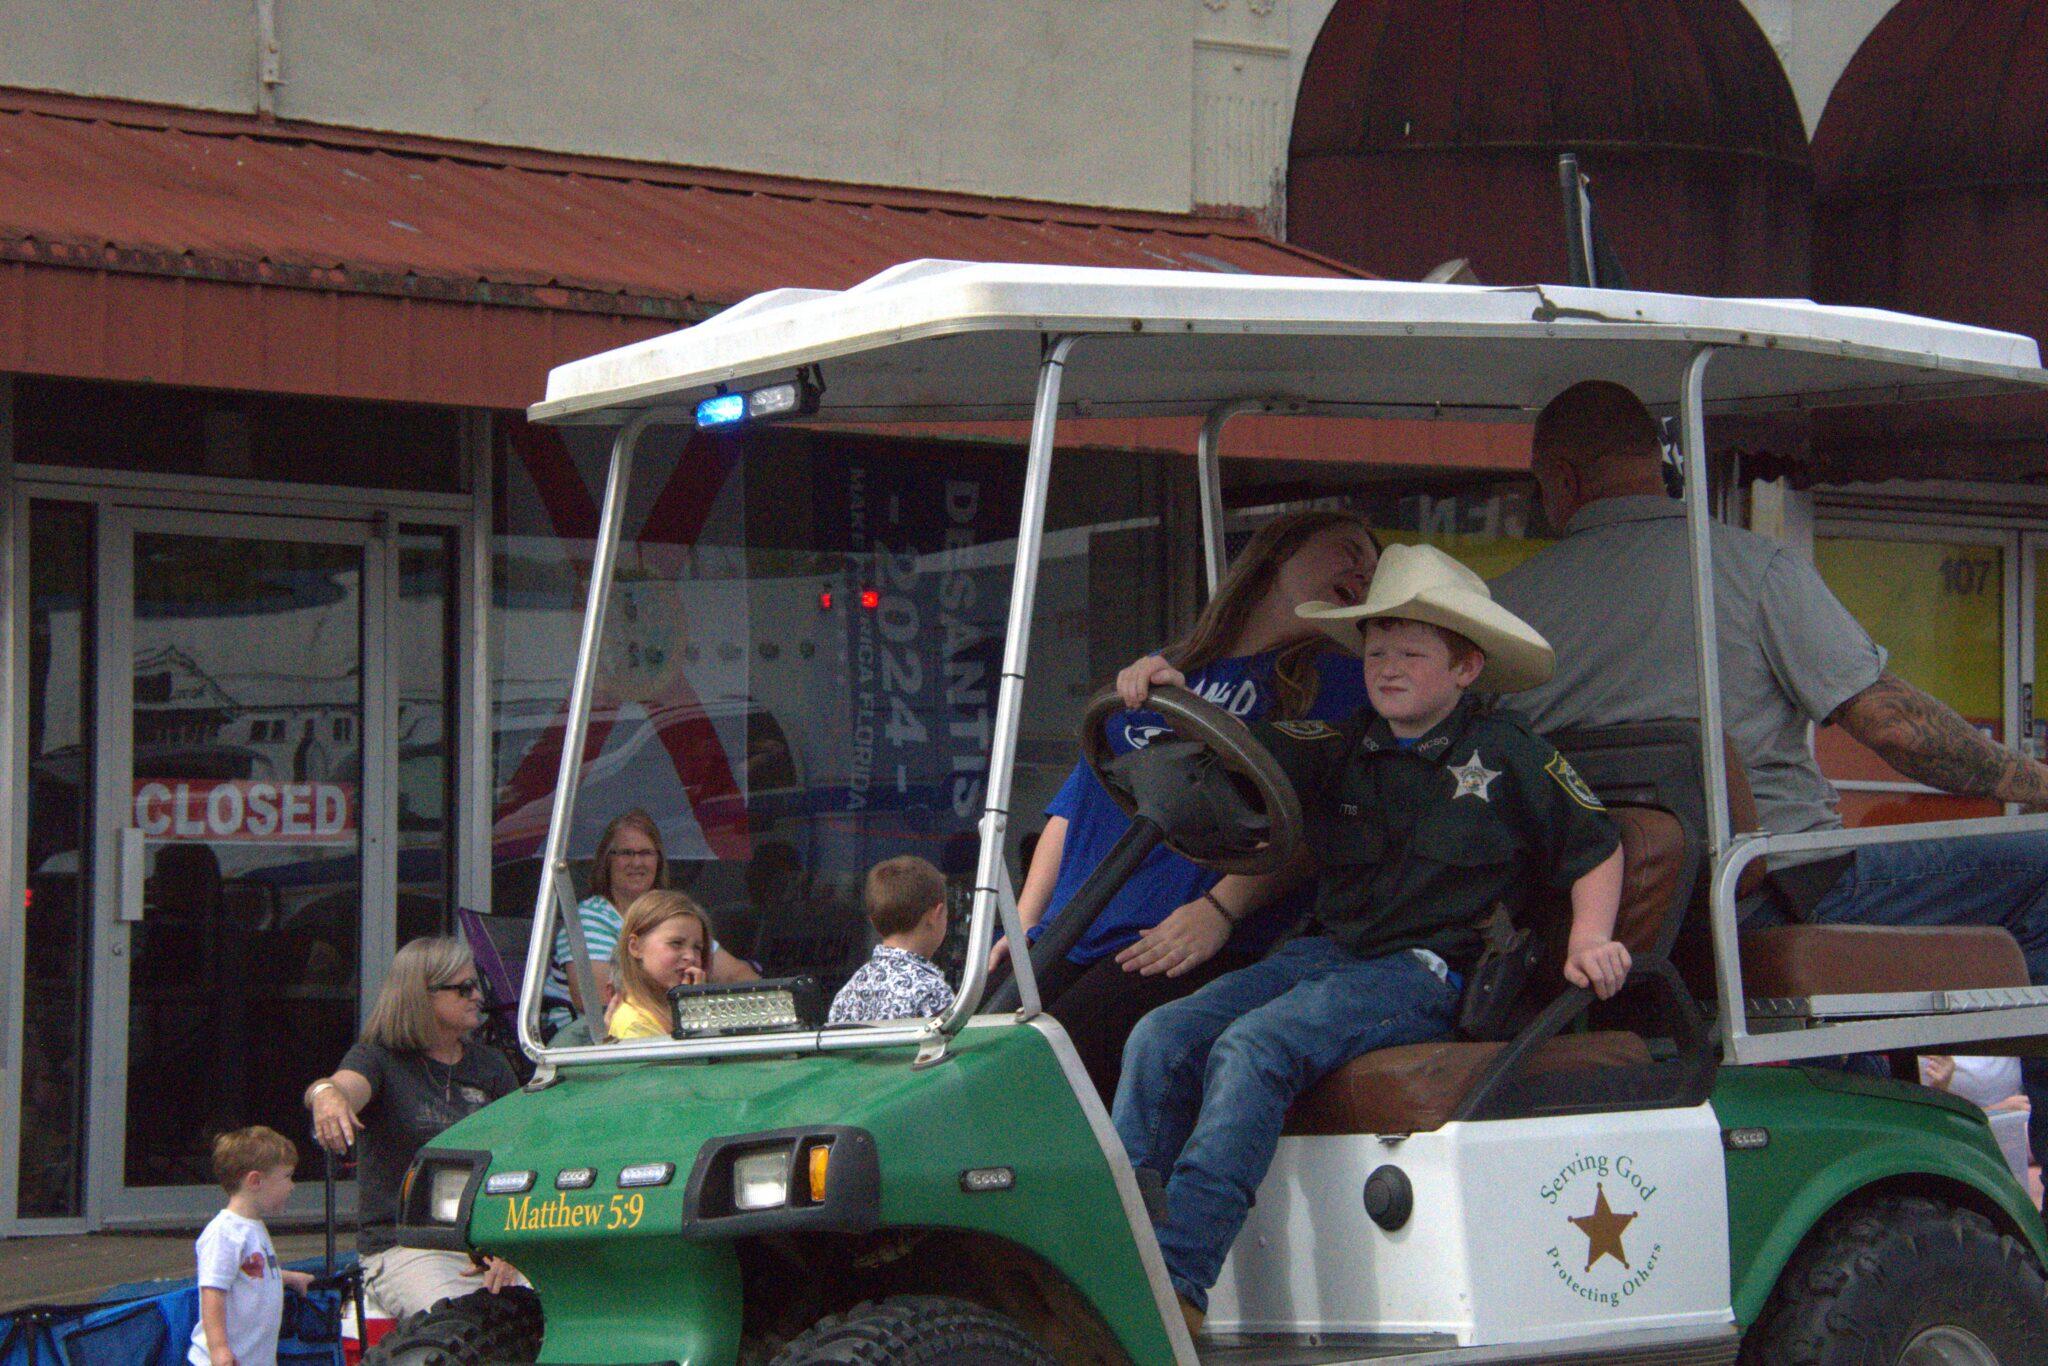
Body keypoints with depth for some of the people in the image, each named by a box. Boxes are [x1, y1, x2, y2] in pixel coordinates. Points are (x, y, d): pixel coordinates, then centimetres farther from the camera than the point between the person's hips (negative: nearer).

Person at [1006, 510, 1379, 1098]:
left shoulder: (1336, 677, 12)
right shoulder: (1156, 674, 27)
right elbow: (1070, 809, 27)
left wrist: (1219, 910, -16)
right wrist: (1023, 928, 14)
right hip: (1071, 941, 5)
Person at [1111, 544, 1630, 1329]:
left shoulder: (1508, 757, 4)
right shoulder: (1343, 753, 16)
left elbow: (1596, 848, 11)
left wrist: (1590, 941, -5)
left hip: (1422, 971, -6)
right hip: (1323, 953, 6)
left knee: (1253, 1047, -31)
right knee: (1161, 1040, -16)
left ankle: (1178, 1284, -38)